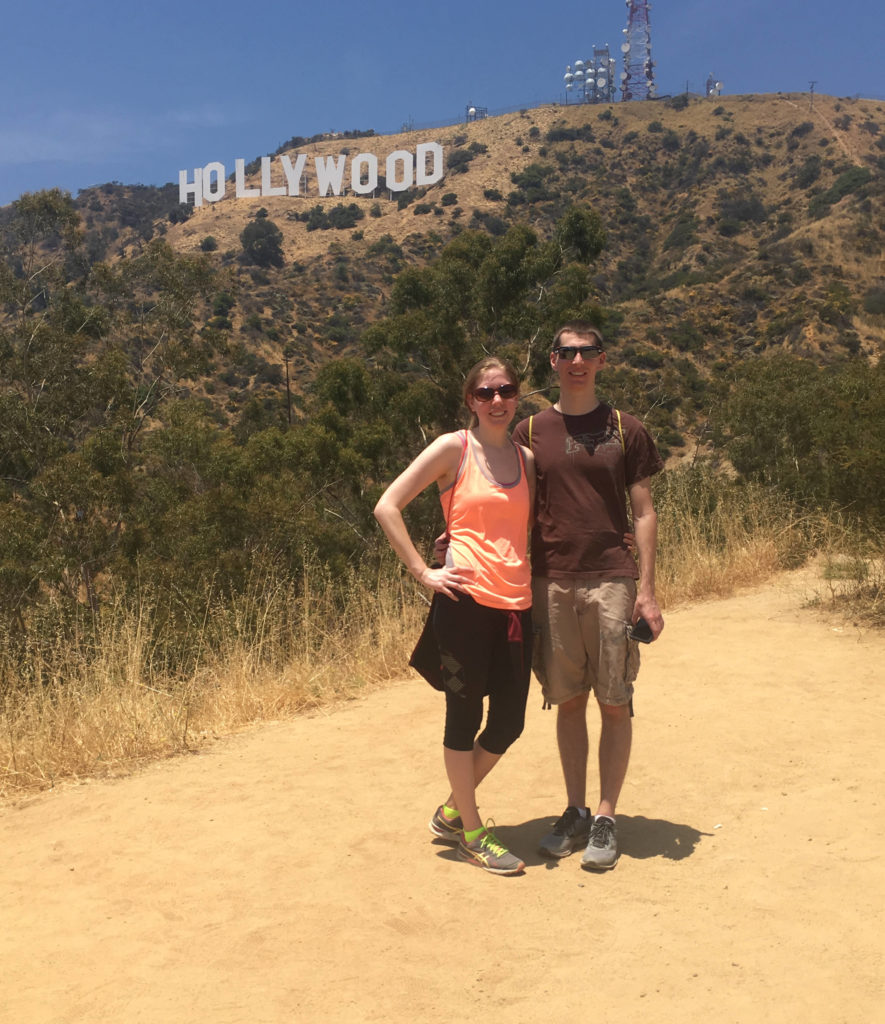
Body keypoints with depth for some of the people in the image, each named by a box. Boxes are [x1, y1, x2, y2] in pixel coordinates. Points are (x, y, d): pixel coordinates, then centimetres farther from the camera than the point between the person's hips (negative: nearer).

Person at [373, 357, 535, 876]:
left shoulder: (528, 459, 12)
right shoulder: (453, 449, -3)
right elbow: (387, 507, -6)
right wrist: (423, 571, -10)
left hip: (517, 604, 6)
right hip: (467, 600, -6)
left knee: (509, 721, 12)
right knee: (465, 716, 6)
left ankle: (452, 812, 33)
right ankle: (473, 833, 23)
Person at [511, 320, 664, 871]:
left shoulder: (626, 430, 4)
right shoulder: (530, 432, 8)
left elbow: (643, 513, 3)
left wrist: (647, 589, -4)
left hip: (611, 581, -1)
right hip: (551, 583, 1)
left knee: (615, 702, 2)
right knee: (568, 701, 9)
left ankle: (606, 819, 14)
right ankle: (575, 812, 22)